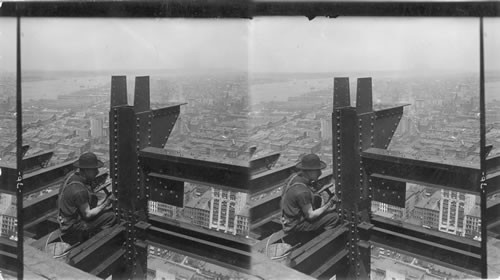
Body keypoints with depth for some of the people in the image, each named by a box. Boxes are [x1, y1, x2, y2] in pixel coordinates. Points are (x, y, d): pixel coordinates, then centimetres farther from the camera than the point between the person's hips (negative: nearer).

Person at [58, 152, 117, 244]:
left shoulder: (72, 175, -1)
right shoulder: (79, 190, -31)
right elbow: (87, 214, -23)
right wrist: (105, 203, -17)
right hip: (72, 226, -10)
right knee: (111, 217, -18)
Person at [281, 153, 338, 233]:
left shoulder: (294, 176, -4)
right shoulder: (302, 191, -31)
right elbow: (310, 216, -22)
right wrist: (328, 205, -14)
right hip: (295, 226, -9)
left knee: (317, 198, 19)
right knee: (333, 217, -12)